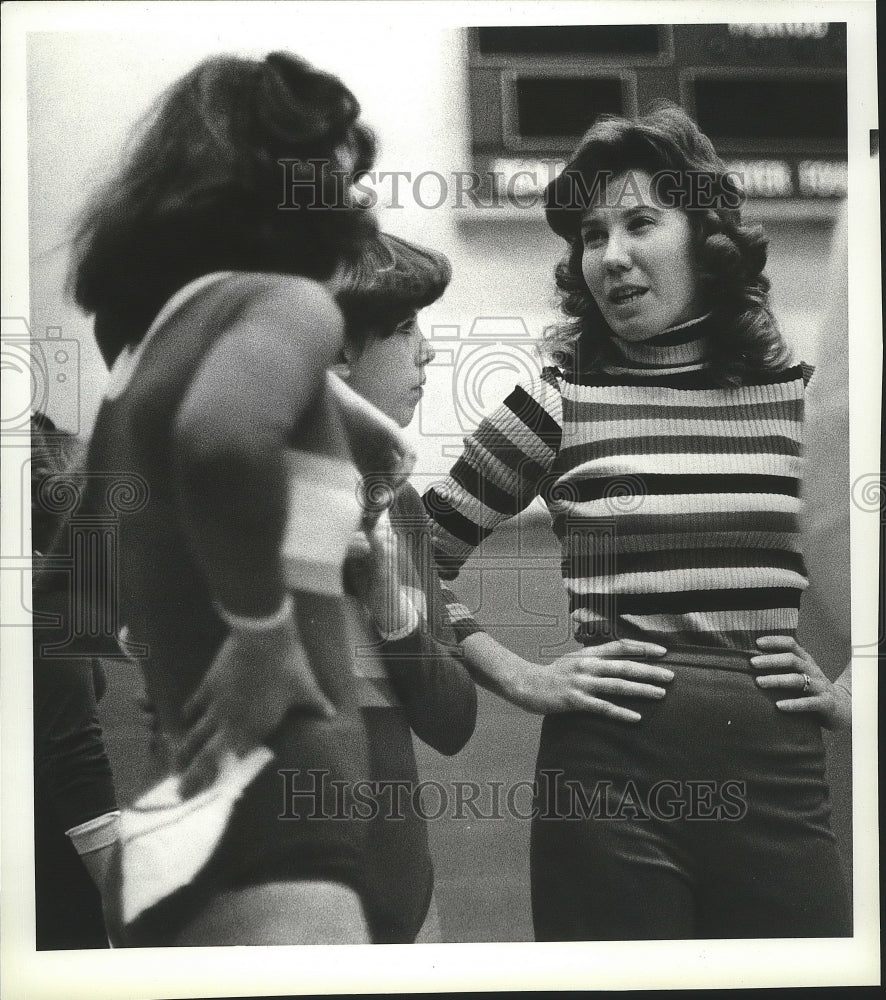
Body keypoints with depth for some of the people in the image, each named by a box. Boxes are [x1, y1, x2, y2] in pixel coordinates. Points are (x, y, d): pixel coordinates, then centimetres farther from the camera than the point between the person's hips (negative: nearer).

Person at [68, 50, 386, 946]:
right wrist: (261, 630, -18)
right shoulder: (285, 300, -6)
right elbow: (222, 430, -31)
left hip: (172, 827, 10)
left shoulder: (150, 332, 22)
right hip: (250, 826, -10)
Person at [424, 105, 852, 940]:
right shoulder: (557, 404, 2)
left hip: (780, 780, 2)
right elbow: (415, 561, 4)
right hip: (609, 775, -2)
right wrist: (521, 680, -2)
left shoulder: (801, 399, 7)